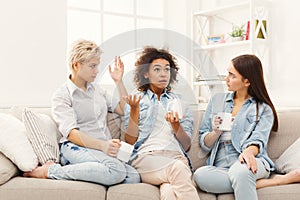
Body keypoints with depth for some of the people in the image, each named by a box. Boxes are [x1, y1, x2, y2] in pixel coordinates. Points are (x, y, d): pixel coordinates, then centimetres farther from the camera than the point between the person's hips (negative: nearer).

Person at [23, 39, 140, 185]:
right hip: (75, 149, -6)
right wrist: (102, 145, -28)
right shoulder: (62, 95, 3)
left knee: (134, 177, -26)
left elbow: (124, 110, 26)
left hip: (104, 151, 6)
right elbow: (72, 133, -12)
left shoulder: (97, 90, 25)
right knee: (117, 171, -37)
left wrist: (119, 81, 19)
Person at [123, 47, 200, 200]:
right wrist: (134, 110, -4)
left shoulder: (180, 102, 23)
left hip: (176, 157, 1)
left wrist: (175, 125, -5)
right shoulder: (136, 100, 18)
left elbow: (186, 145, 15)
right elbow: (130, 141, 8)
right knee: (178, 169, -35)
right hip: (145, 157, -1)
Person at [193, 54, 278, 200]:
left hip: (248, 162, -4)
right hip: (220, 167, 4)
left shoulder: (264, 109, 12)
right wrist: (216, 132, -5)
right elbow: (204, 145, 18)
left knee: (239, 170, -41)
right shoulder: (217, 100, 21)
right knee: (200, 175, -33)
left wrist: (248, 152, -30)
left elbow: (258, 140, -6)